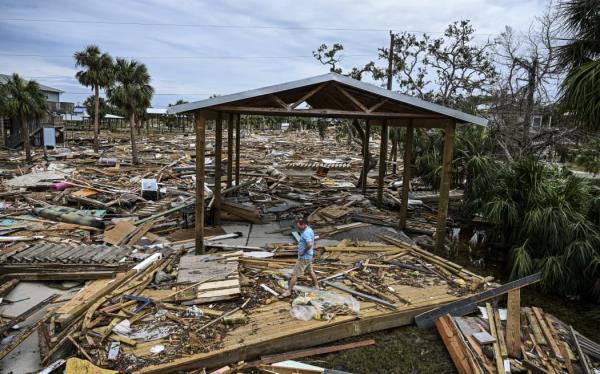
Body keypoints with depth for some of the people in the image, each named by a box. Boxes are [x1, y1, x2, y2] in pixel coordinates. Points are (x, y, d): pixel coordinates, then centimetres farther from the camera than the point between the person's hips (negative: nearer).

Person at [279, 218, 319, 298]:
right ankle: (317, 287, 33)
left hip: (304, 257, -10)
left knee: (295, 274, -4)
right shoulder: (310, 230, 8)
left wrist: (303, 252, -22)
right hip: (309, 256, 10)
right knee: (310, 271, 23)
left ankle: (288, 291, 1)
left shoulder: (306, 233, -23)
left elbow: (309, 244, -35)